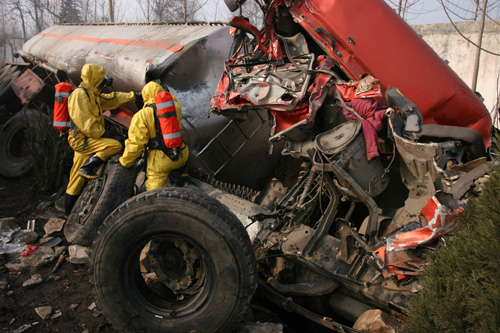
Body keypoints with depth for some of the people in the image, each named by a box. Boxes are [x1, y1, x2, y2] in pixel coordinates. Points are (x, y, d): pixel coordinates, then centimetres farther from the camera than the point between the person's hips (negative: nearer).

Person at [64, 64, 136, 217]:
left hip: (86, 139, 10)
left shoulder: (93, 94, 19)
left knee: (77, 178, 11)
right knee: (116, 145, -18)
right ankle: (87, 167, -11)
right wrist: (101, 133, -16)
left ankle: (69, 210, 17)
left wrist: (132, 95, 25)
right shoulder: (79, 94, -12)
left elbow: (112, 99, 28)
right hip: (81, 139, -10)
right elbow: (84, 121, -20)